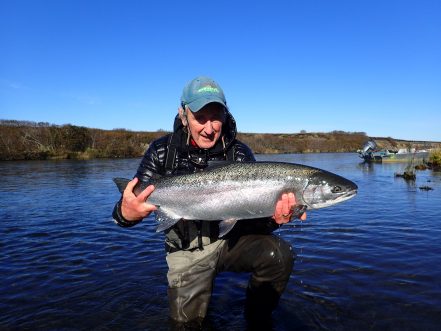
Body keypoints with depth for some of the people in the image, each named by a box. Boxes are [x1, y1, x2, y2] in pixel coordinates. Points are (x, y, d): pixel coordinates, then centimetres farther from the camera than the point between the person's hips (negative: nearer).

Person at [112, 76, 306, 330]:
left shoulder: (240, 153, -8)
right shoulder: (163, 152, -9)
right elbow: (133, 203, -11)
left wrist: (273, 218, -34)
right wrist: (127, 213, -36)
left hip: (232, 239, 1)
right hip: (188, 250, 0)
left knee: (279, 254, -23)